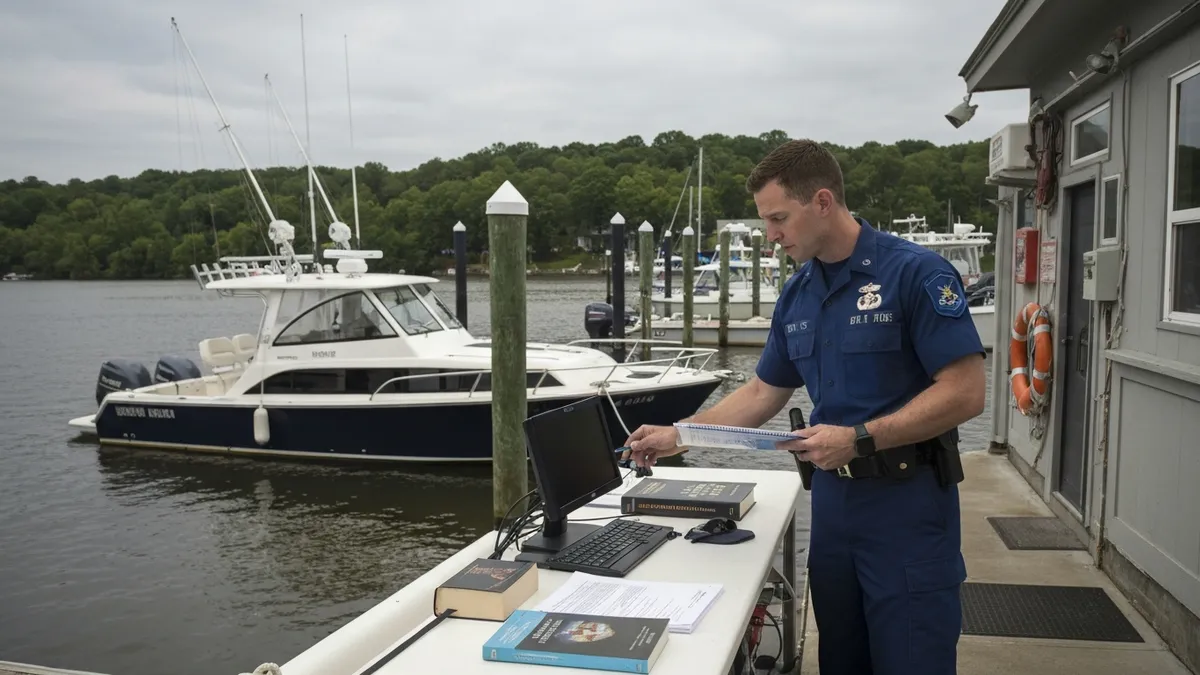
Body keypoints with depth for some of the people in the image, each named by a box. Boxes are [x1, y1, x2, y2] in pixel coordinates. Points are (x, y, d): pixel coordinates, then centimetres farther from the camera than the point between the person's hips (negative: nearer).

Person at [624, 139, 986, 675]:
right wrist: (676, 436, 8)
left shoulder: (916, 272, -13)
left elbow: (965, 392, -17)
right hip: (832, 496, 7)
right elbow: (761, 393, 15)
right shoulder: (796, 295, 8)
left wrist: (859, 439, -22)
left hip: (907, 501, -6)